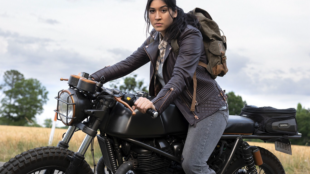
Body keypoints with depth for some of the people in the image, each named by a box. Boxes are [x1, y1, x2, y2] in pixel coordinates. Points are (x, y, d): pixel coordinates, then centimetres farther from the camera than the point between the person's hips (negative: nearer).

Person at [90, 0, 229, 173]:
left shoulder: (190, 35, -17)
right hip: (183, 108, 8)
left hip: (207, 107, -8)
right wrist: (92, 78, -1)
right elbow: (129, 63, 7)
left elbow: (181, 76, -30)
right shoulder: (156, 39, 7)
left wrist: (155, 103, -46)